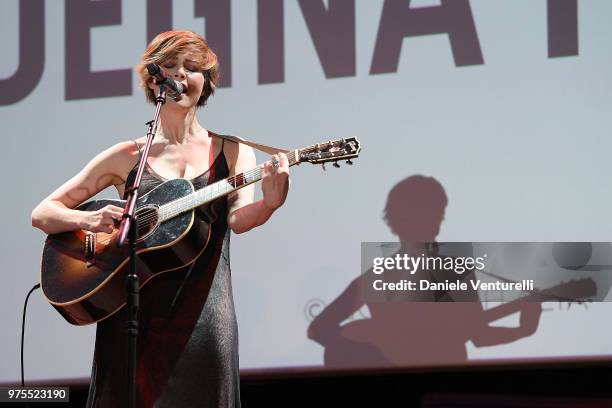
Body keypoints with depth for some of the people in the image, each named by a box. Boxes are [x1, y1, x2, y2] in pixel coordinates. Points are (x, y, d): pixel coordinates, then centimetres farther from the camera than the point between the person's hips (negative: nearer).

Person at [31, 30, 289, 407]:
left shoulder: (233, 152, 9)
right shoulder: (127, 157, 9)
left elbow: (239, 219, -9)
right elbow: (43, 214, 10)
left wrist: (270, 203, -31)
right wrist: (90, 220, -11)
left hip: (203, 316, -1)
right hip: (131, 311, 1)